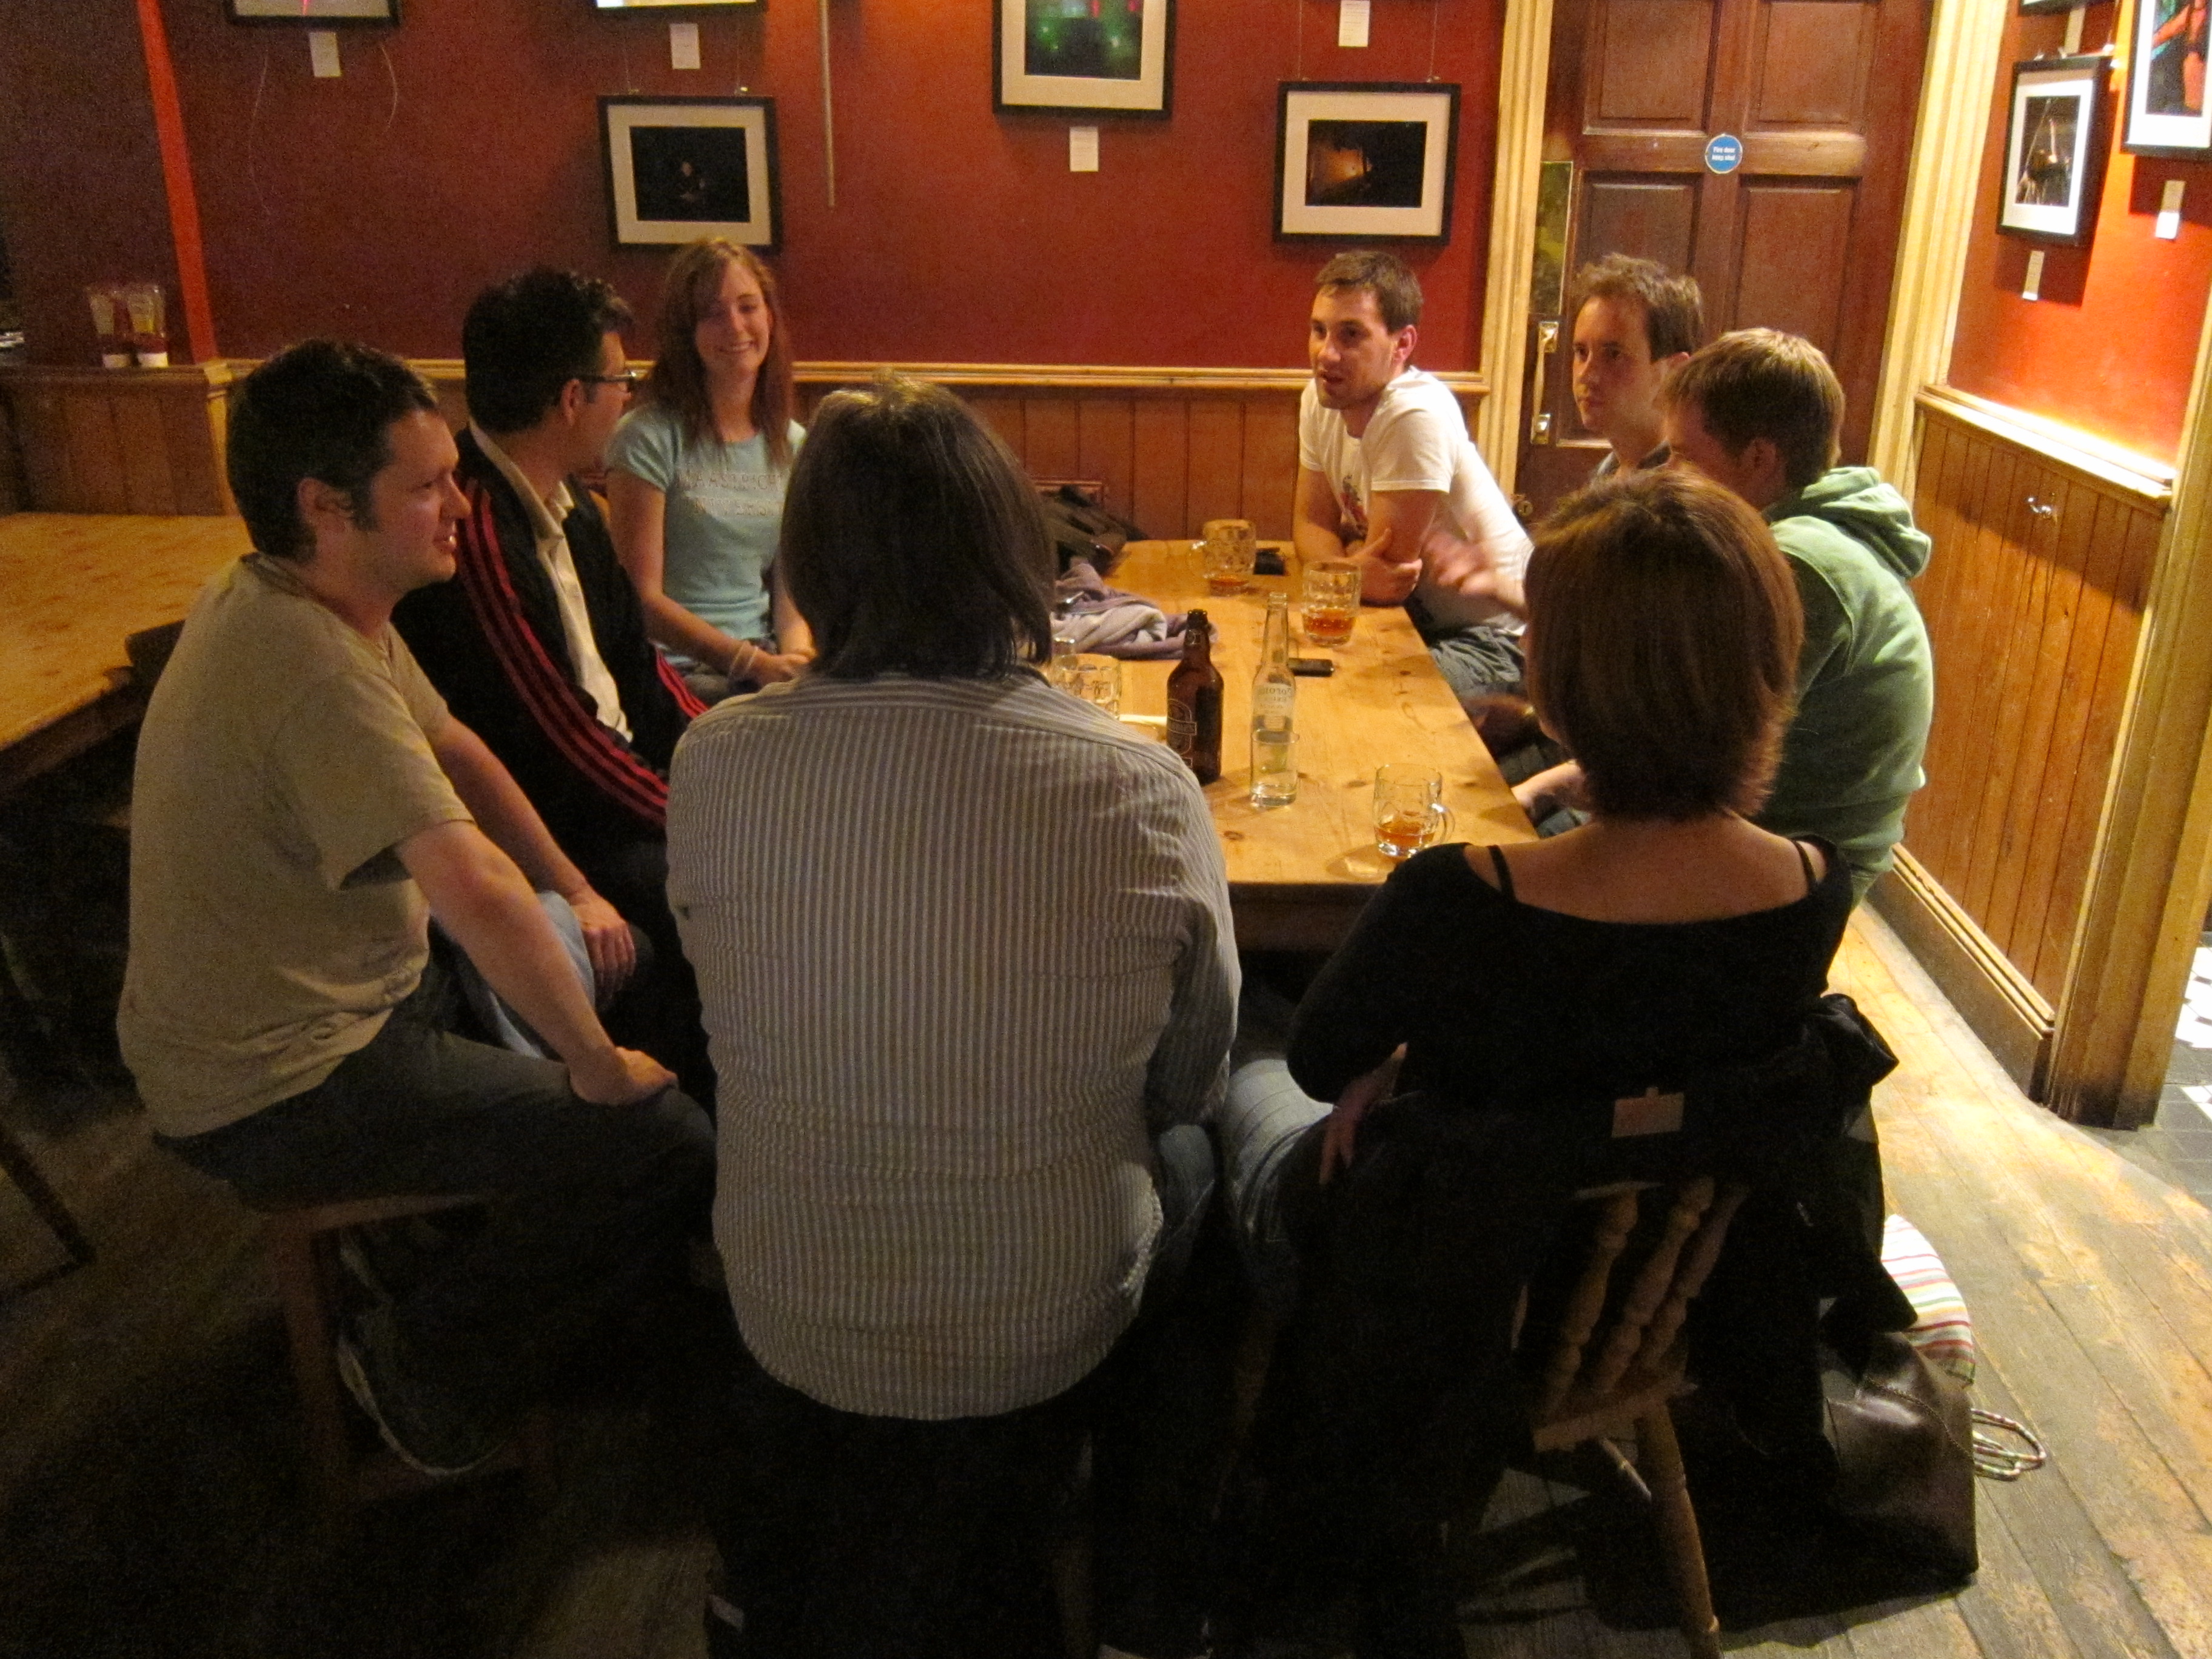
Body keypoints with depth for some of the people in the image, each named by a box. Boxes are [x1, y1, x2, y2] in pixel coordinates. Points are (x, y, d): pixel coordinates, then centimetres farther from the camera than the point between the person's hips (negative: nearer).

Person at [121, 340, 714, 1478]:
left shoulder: (301, 601, 1)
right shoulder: (312, 669, -32)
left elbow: (454, 749, 13)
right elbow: (477, 892, -42)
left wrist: (575, 891, 8)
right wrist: (597, 1066, -28)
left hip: (346, 992, 10)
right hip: (280, 1095, -10)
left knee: (612, 965, 19)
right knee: (672, 1147, -16)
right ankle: (431, 1371, 4)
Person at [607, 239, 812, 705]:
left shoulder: (792, 444, 13)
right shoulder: (649, 439, -5)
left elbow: (791, 584, 13)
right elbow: (642, 597, -8)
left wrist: (796, 658, -9)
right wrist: (755, 664, -17)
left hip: (766, 657, 6)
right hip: (677, 668, -5)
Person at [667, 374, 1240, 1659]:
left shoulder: (716, 765, -19)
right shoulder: (1144, 791, -22)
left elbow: (742, 1010, 0)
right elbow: (1191, 1080, -6)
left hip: (789, 1330, 2)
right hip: (1049, 1345, -2)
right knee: (1186, 1158, 28)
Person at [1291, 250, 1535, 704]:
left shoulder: (1419, 416, -28)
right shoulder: (1320, 399, -3)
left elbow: (1389, 561, -24)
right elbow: (1312, 523, 1)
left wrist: (1344, 560, -3)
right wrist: (1352, 570, -20)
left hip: (1488, 637, -7)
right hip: (1413, 617, 7)